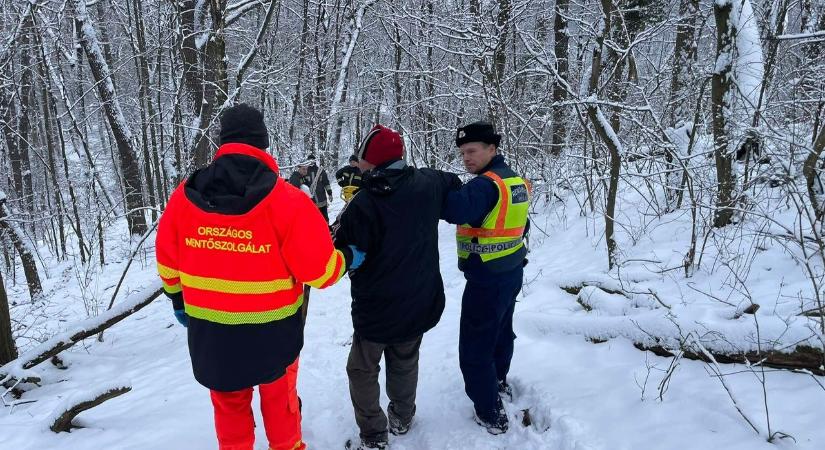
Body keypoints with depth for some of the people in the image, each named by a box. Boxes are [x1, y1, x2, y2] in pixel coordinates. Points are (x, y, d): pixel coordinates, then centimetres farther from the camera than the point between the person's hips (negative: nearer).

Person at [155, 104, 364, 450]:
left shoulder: (184, 196, -9)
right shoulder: (286, 200, -21)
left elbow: (167, 261, 3)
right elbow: (319, 270, -18)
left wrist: (178, 302, 20)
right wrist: (348, 258, 3)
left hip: (209, 332, 3)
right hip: (271, 332, -2)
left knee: (228, 402, 24)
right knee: (279, 396, 23)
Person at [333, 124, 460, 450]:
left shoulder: (362, 205, -24)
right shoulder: (427, 184, -8)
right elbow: (455, 185, 15)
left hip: (376, 308, -5)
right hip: (421, 302, 5)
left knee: (363, 370, 17)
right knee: (405, 363, 26)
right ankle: (402, 418, 43)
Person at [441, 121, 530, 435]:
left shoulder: (486, 184, -24)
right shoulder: (516, 181, 6)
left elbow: (455, 209, -44)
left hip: (487, 280, -10)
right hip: (511, 273, 10)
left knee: (474, 350, 1)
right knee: (501, 331, 28)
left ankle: (491, 414, 10)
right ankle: (499, 382, 49)